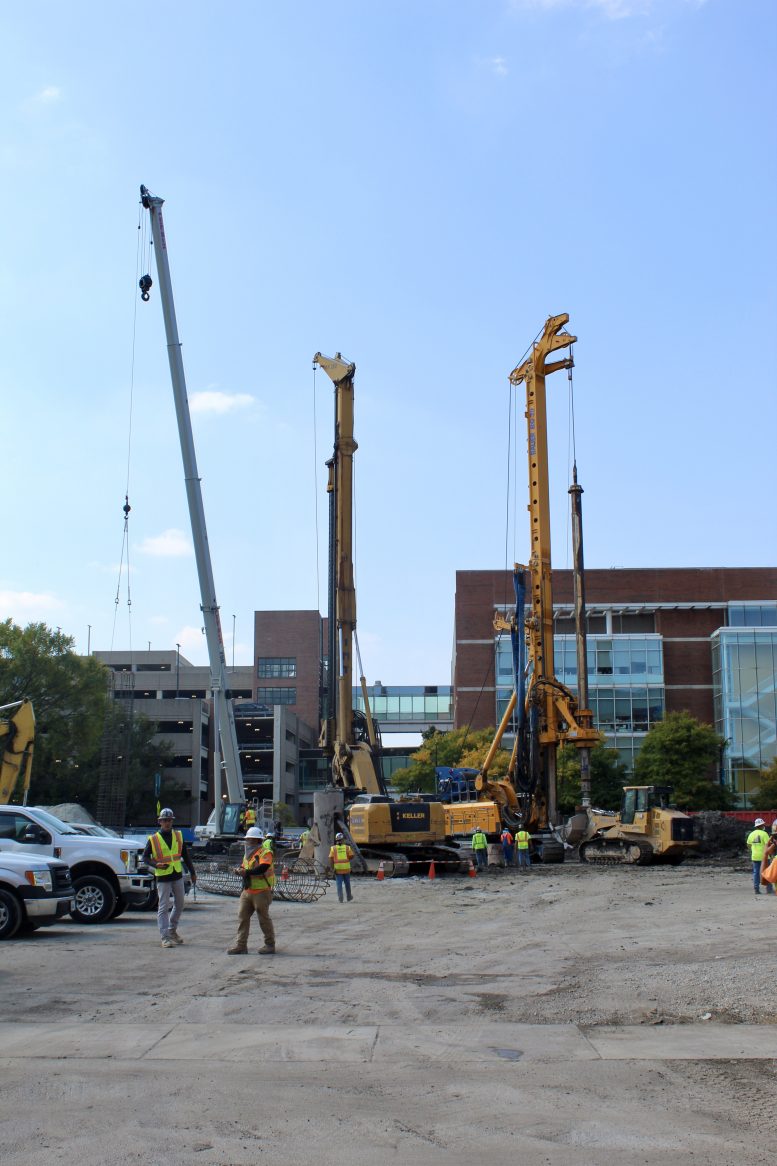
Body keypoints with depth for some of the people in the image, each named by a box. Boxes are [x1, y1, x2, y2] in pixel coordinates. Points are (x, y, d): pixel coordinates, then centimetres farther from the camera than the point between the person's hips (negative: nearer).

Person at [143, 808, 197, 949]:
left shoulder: (178, 836, 6)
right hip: (162, 878, -5)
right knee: (163, 907, -5)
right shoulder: (153, 839, -5)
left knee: (179, 905, 15)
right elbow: (145, 857, -2)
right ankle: (165, 937, -3)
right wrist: (156, 864, -21)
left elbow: (186, 855, 12)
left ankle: (172, 930, 33)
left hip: (178, 876, 5)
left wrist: (192, 873, 12)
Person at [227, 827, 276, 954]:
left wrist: (246, 872, -30)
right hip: (247, 891, 8)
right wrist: (239, 870, -3)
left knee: (264, 918, 1)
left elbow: (263, 868, -28)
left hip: (261, 892, -8)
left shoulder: (265, 853, -12)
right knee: (242, 917, 5)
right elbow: (243, 867, 21)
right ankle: (240, 945, 11)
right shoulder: (248, 853, 16)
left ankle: (270, 945, 13)